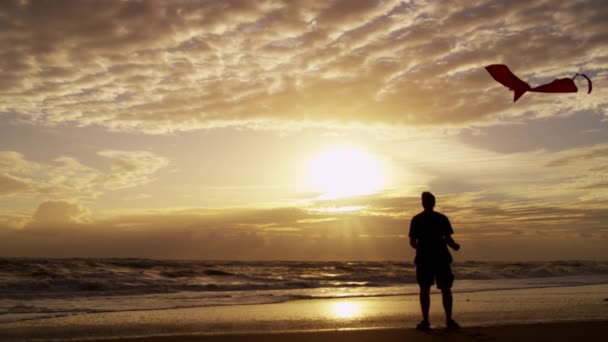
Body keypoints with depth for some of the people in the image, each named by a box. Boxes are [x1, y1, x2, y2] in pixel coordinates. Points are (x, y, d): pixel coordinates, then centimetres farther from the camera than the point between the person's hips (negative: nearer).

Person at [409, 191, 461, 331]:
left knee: (425, 289, 4)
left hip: (424, 258, 1)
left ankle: (425, 321, 0)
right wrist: (455, 246, 13)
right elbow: (448, 239, -7)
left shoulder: (416, 220, 1)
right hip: (441, 257, 0)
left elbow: (412, 242, 1)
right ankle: (449, 320, 7)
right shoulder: (442, 218, -1)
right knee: (445, 289, 8)